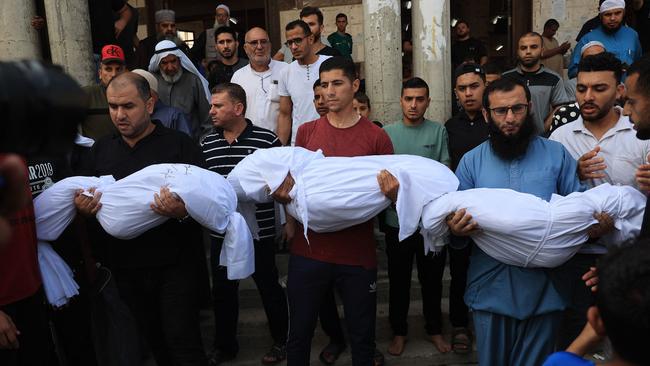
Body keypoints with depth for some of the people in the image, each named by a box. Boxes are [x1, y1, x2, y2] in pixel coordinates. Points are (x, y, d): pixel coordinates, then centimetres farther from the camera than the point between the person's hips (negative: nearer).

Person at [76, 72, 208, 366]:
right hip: (126, 269, 5)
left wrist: (184, 212, -31)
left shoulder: (179, 144, -6)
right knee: (153, 340, 18)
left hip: (175, 265, -4)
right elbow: (81, 201, 14)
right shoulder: (101, 149, 9)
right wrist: (82, 208, -9)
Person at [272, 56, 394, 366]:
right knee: (299, 335, 13)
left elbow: (392, 194, 3)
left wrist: (389, 189, -20)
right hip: (308, 252, 2)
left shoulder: (377, 137, -2)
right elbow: (291, 183, 12)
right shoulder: (306, 132, 5)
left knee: (362, 339, 12)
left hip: (358, 256, -1)